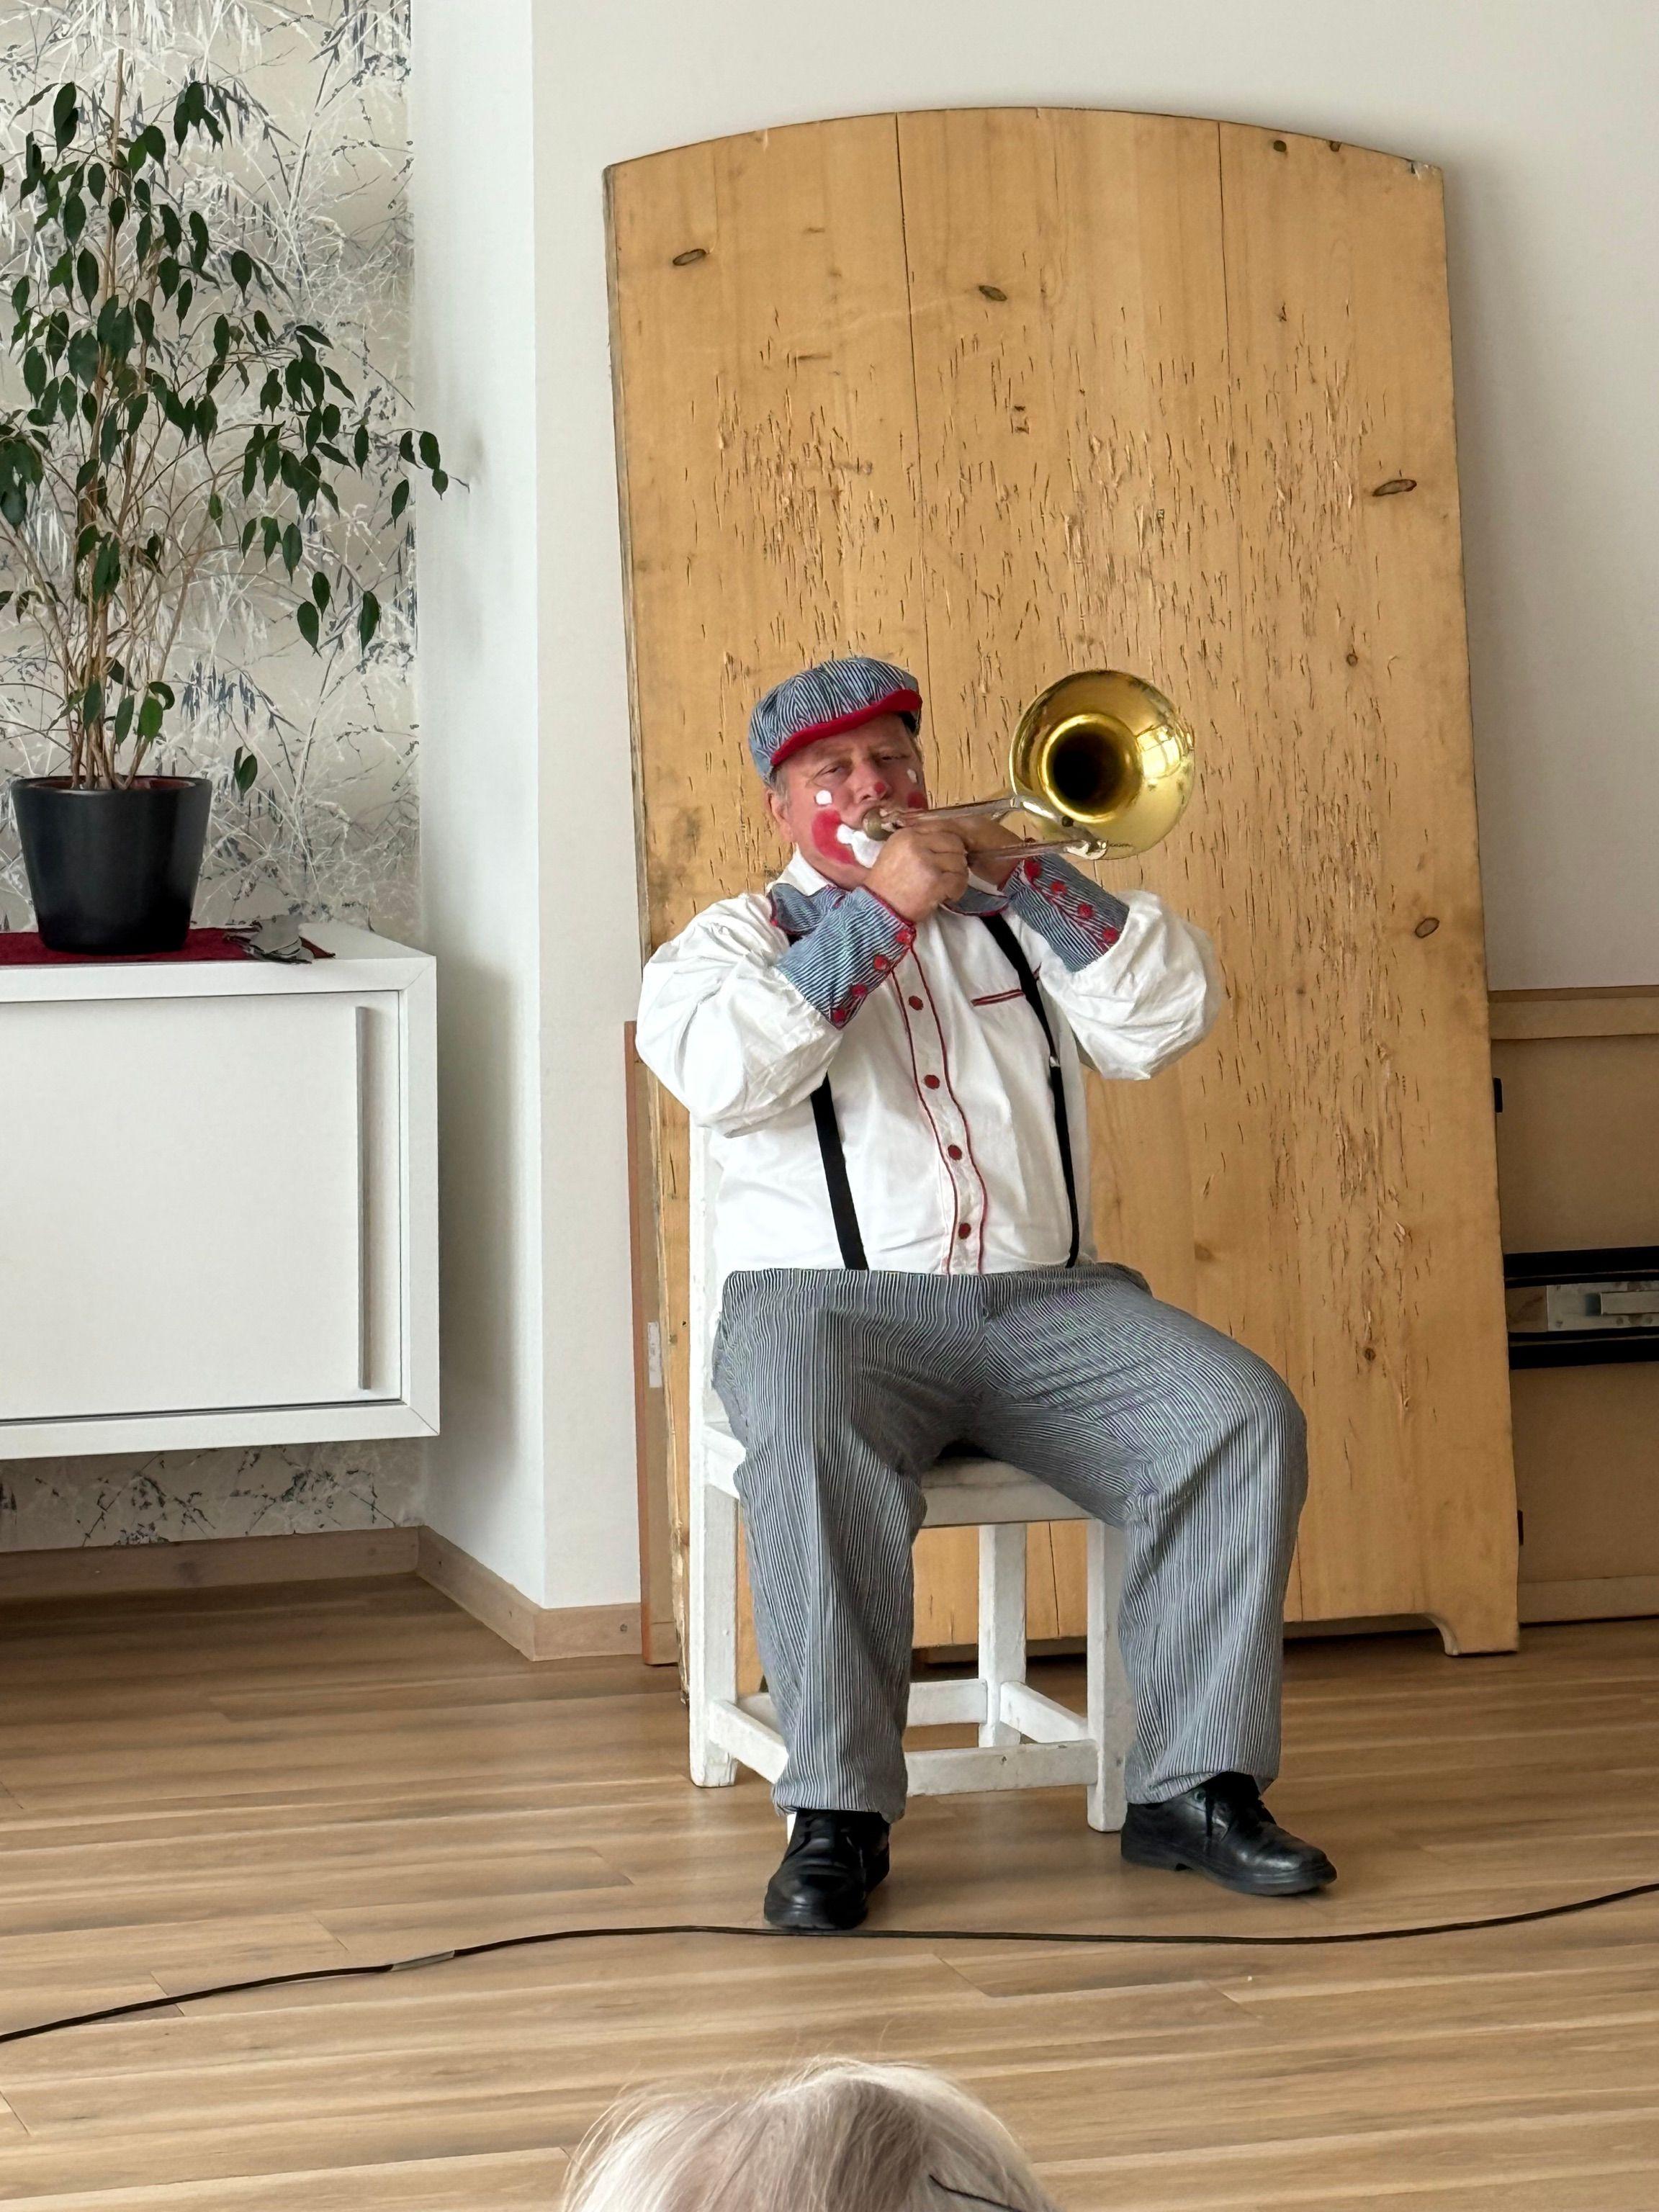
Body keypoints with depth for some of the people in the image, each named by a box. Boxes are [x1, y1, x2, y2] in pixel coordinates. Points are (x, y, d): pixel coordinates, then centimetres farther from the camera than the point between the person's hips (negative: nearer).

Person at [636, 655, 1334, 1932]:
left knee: (1246, 1420, -21)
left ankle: (1194, 1788, -16)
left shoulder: (1016, 924, 21)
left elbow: (1173, 1016, 5)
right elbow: (721, 1070, -11)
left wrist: (1025, 875, -3)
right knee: (815, 1451, -37)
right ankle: (838, 1816, -30)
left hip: (1043, 1300, 3)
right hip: (832, 1300, -3)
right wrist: (880, 912, -10)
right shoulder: (735, 941, 13)